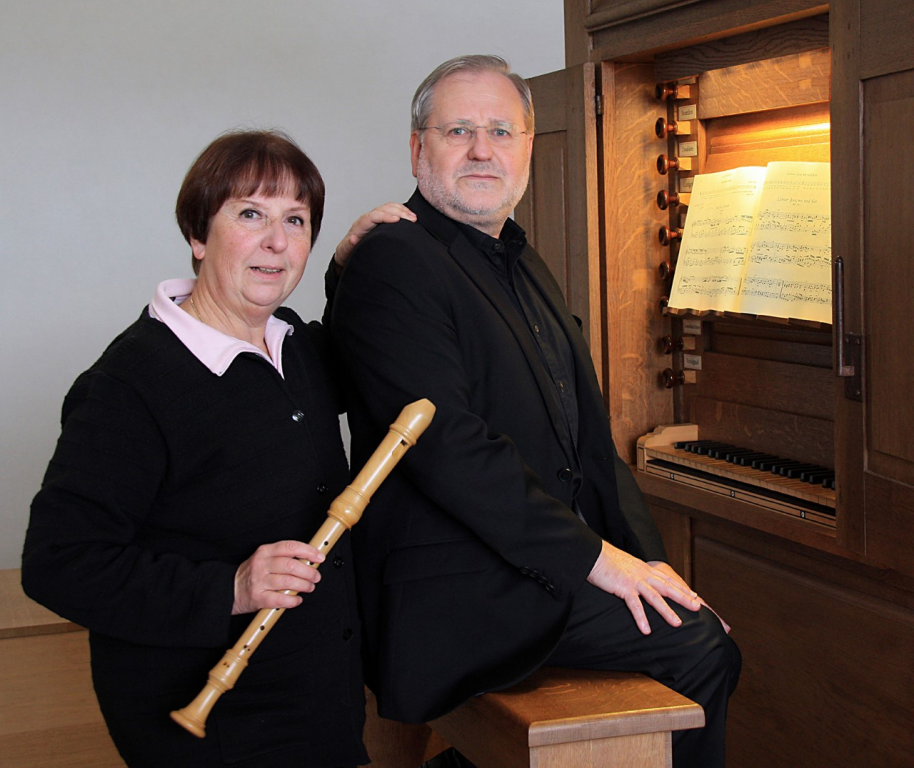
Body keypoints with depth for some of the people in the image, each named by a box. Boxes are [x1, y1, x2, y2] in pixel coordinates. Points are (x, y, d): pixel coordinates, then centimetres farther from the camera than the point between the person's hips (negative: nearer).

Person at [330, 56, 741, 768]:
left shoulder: (523, 266, 18)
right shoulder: (393, 263, -13)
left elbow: (588, 436, 17)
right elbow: (448, 449, -22)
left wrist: (646, 559, 5)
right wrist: (592, 555, -18)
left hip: (548, 560, 9)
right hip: (460, 594, -9)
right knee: (698, 643, -16)